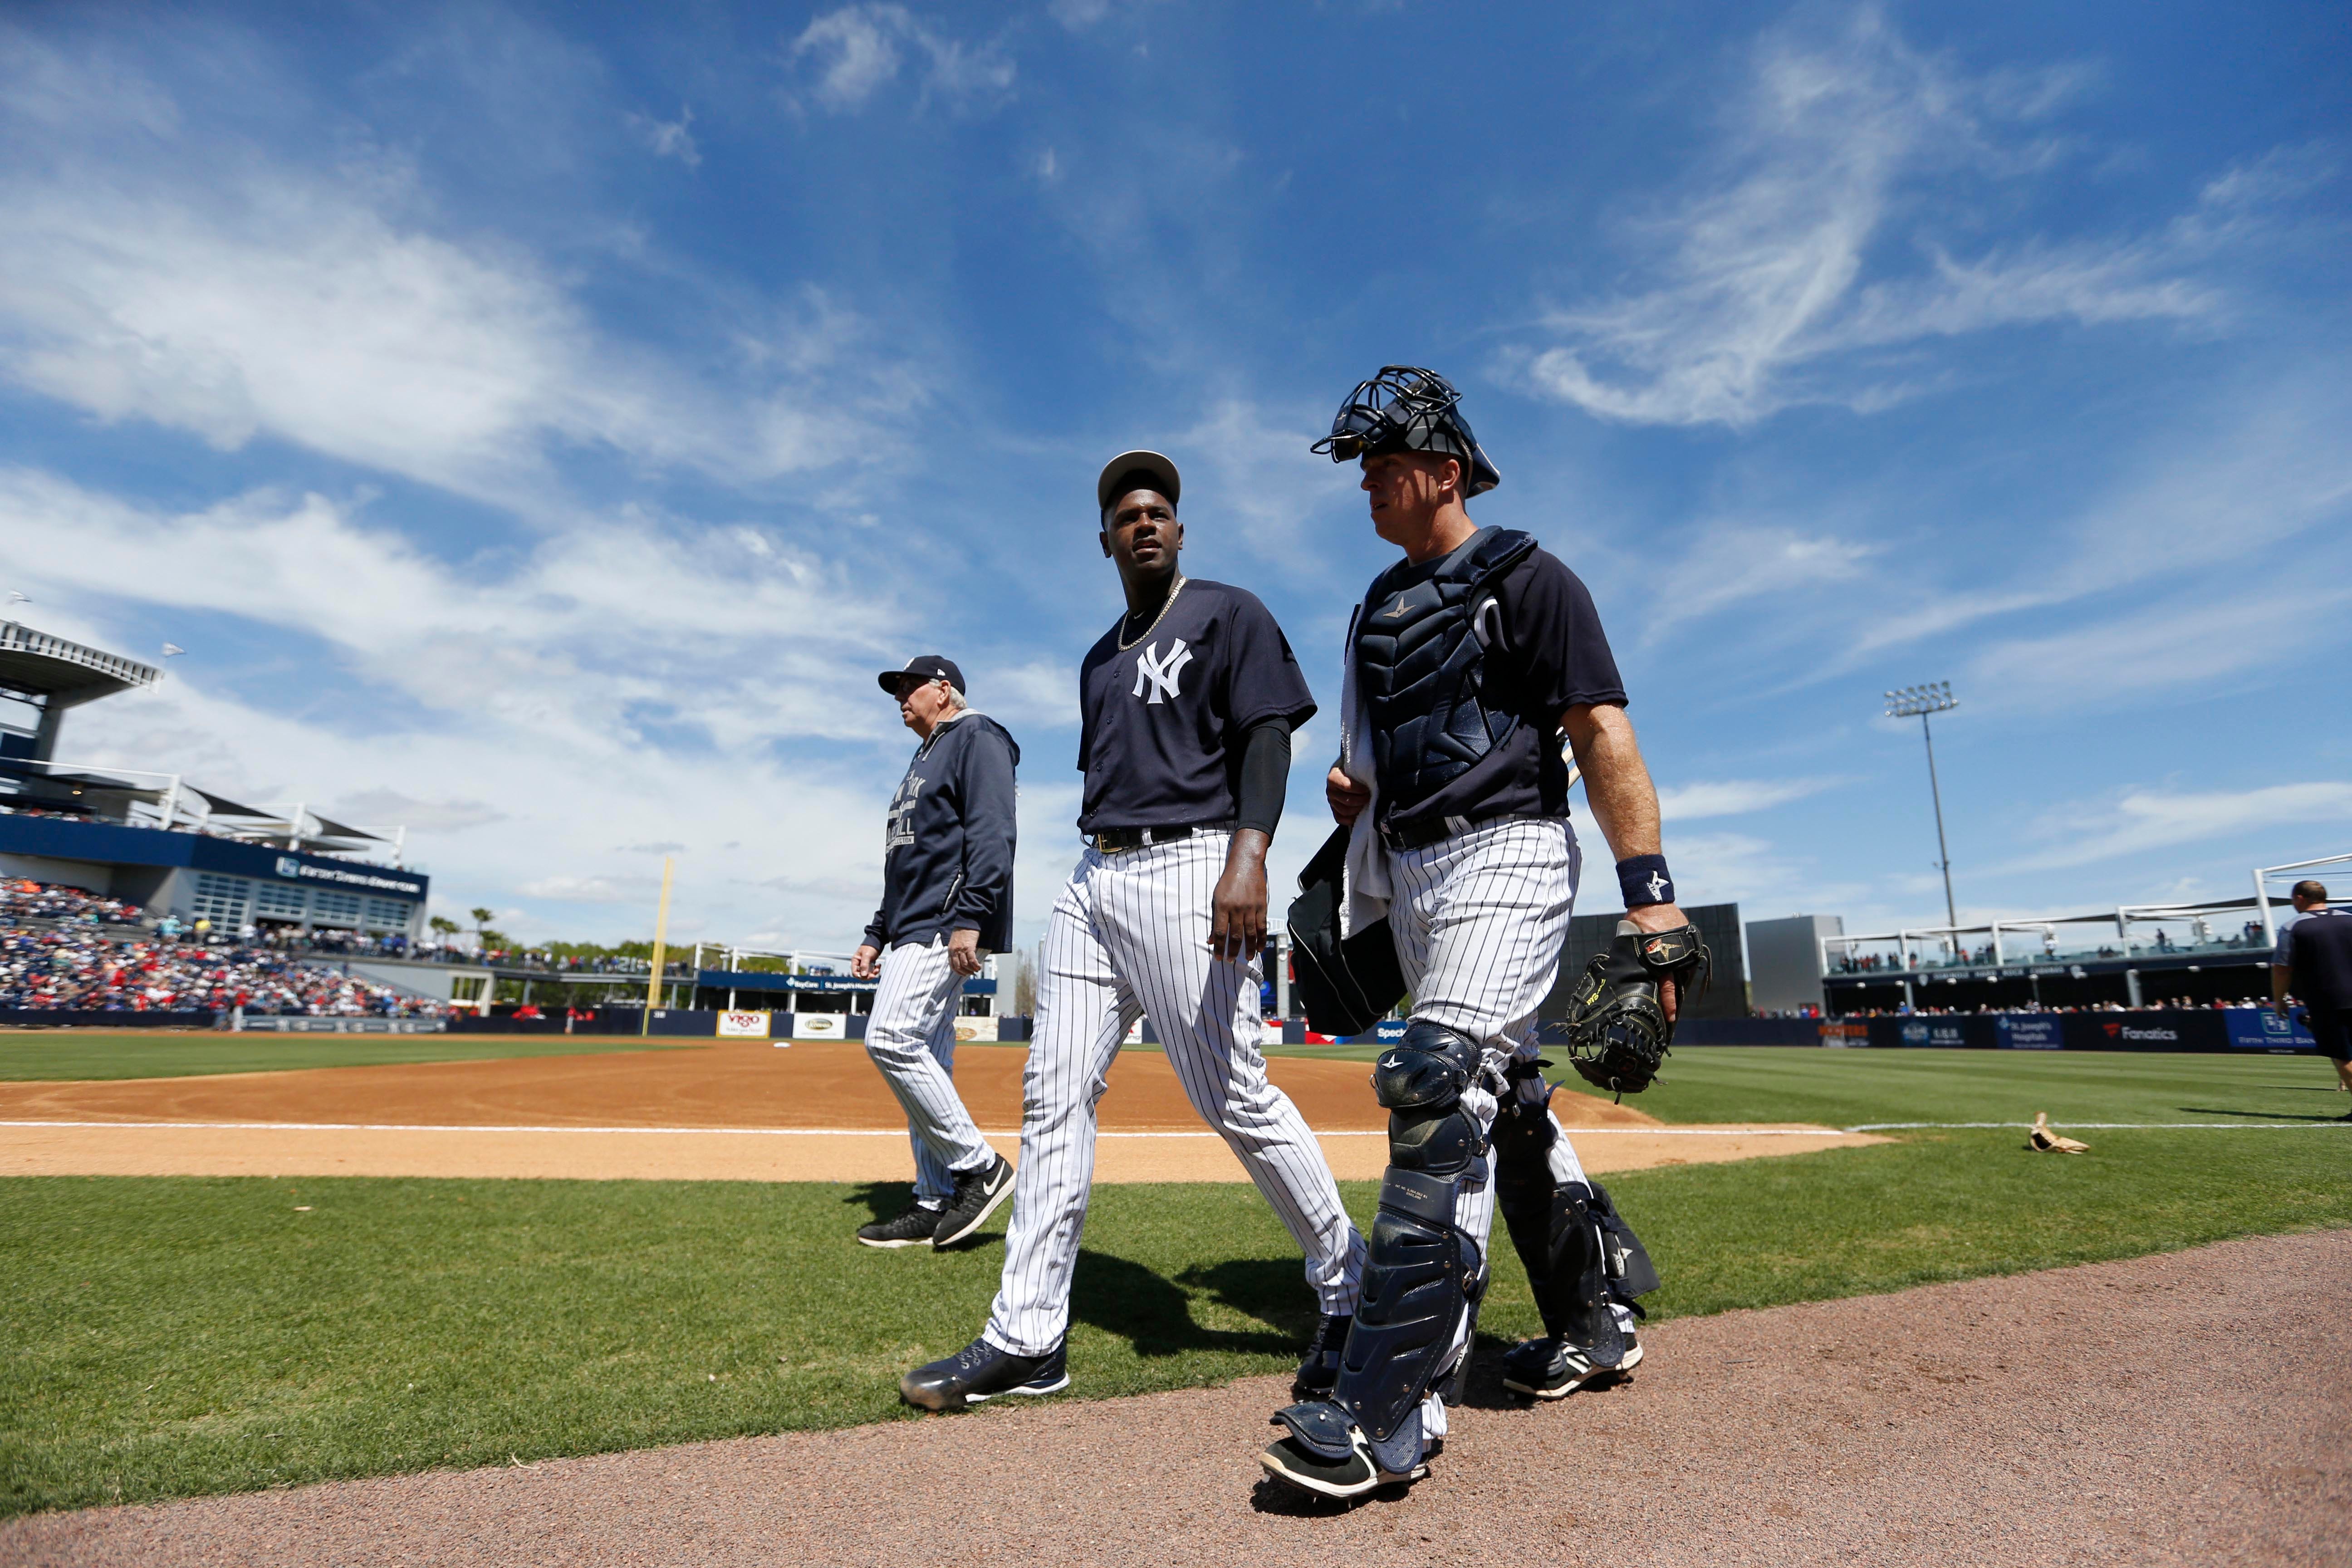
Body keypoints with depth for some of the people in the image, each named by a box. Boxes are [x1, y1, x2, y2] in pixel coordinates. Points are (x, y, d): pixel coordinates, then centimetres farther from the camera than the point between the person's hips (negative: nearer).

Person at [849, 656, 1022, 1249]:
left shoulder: (976, 737, -2)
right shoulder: (924, 761, 28)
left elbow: (993, 834, -17)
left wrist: (969, 919, -26)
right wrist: (876, 935, 22)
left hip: (948, 925, -10)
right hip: (914, 930, 10)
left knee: (891, 1039, -19)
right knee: (925, 1058, 7)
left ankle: (979, 1166, -10)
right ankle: (936, 1204, 11)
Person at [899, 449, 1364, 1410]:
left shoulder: (1227, 615, 2)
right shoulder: (1102, 659, 24)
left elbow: (1267, 737, -11)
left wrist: (1249, 856, -26)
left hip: (1188, 869, -7)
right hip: (1093, 878, 8)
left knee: (1235, 1097, -7)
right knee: (1054, 1094, 2)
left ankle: (1346, 1288, 15)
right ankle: (1027, 1338, 10)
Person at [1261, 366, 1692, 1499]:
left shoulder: (1526, 580, -4)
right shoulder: (1379, 607, 18)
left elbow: (1603, 735, -12)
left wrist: (1648, 890, -21)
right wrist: (1353, 784, 5)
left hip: (1506, 854, -8)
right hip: (1410, 873, 8)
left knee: (1440, 1088, -19)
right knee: (1508, 1099, 14)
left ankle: (1393, 1412, -14)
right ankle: (1597, 1325, 32)